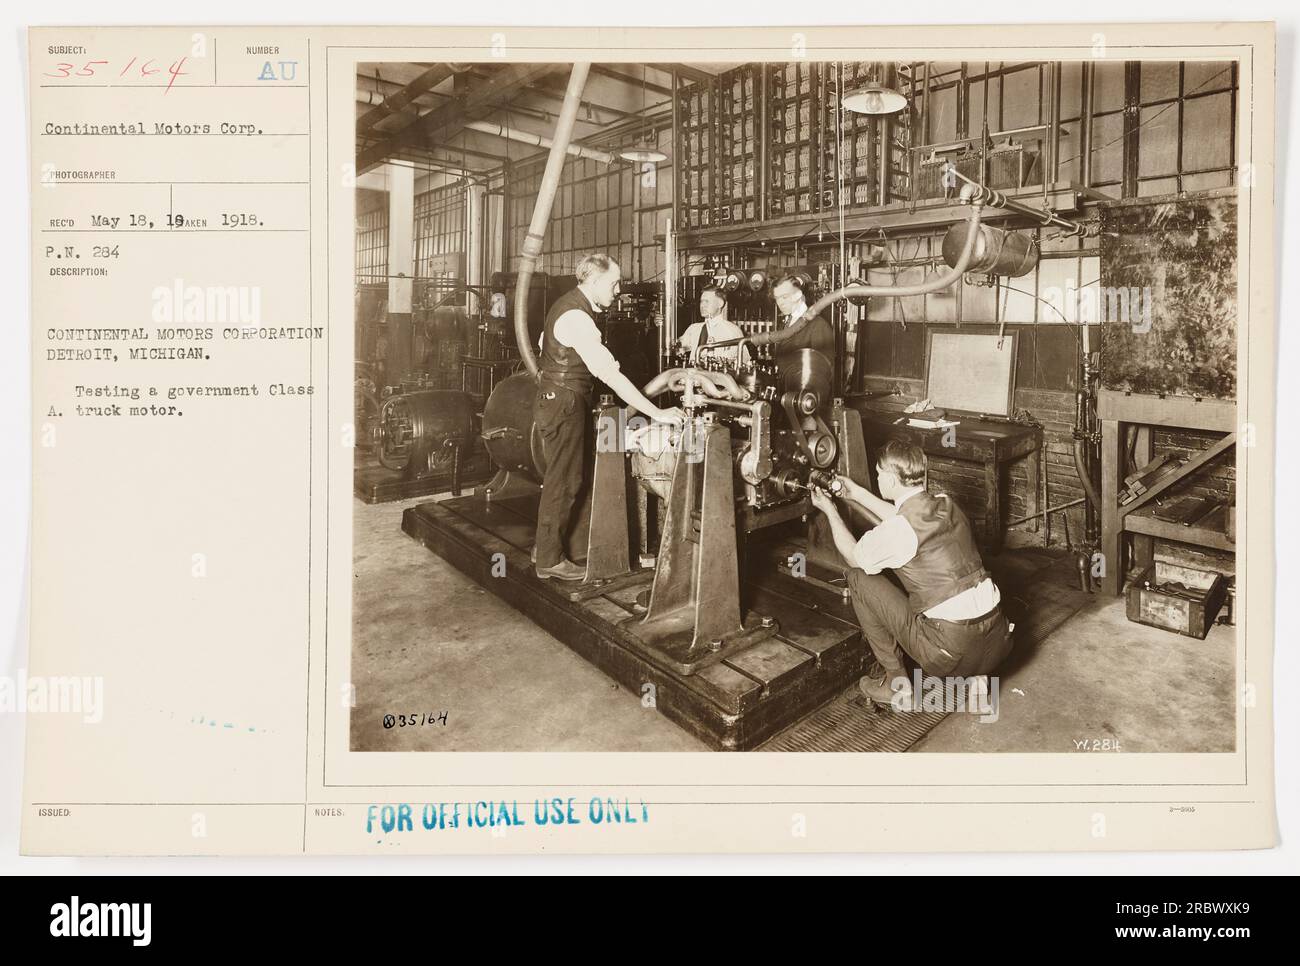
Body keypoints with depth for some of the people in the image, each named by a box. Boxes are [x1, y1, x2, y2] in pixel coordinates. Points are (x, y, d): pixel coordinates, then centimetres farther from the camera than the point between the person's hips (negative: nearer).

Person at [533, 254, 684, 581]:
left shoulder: (570, 304, 8)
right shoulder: (577, 318, -25)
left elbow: (542, 344, 20)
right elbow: (610, 374, -32)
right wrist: (656, 413, -32)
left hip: (553, 399, 10)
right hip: (564, 404, -10)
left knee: (561, 477, 17)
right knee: (563, 481, 0)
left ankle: (543, 547, 29)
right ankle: (549, 560, 11)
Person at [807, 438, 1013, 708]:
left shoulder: (898, 533, -15)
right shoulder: (946, 504, 6)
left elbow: (855, 557, 6)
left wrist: (830, 512, 18)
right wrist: (859, 494, 35)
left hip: (952, 652, -7)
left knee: (859, 578, 5)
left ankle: (896, 683, 14)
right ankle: (973, 677, 21)